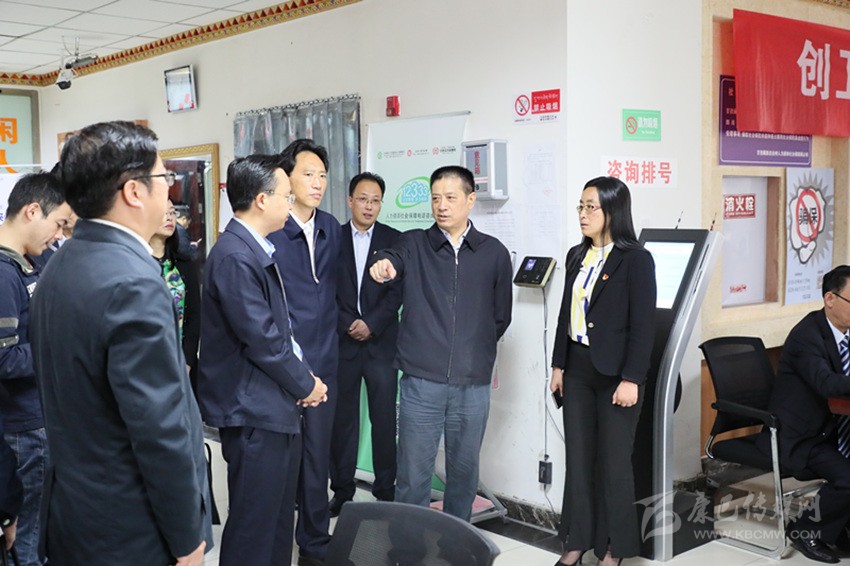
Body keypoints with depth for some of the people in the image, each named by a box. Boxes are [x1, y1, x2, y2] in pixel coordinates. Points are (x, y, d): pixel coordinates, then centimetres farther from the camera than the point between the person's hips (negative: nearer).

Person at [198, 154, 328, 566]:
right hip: (253, 412, -10)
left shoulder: (256, 249, 10)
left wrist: (302, 376, 4)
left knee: (278, 517, 20)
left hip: (274, 407, 10)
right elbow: (262, 340, -21)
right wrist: (306, 384, -7)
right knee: (253, 524, 3)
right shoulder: (235, 256, -21)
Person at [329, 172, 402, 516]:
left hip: (381, 343, 0)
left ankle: (386, 491, 13)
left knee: (384, 420, 2)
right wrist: (348, 325, -9)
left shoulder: (394, 240, 4)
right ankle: (342, 490, 16)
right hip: (342, 342, 1)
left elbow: (397, 291, -1)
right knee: (342, 419, 6)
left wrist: (371, 324, -11)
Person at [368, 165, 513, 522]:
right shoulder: (414, 244, 4)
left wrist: (476, 353, 12)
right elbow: (394, 258, -19)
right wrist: (384, 265, -41)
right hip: (421, 381, -1)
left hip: (473, 384, 2)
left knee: (464, 472, 14)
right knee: (413, 474, 3)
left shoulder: (494, 253, 6)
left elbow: (500, 316, 15)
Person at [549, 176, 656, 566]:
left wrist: (631, 379, -16)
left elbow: (643, 323, -13)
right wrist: (559, 365, 11)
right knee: (578, 457, 10)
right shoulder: (577, 256, 10)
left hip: (614, 373, -6)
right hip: (578, 369, 6)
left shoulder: (635, 259, -9)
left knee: (614, 461, 4)